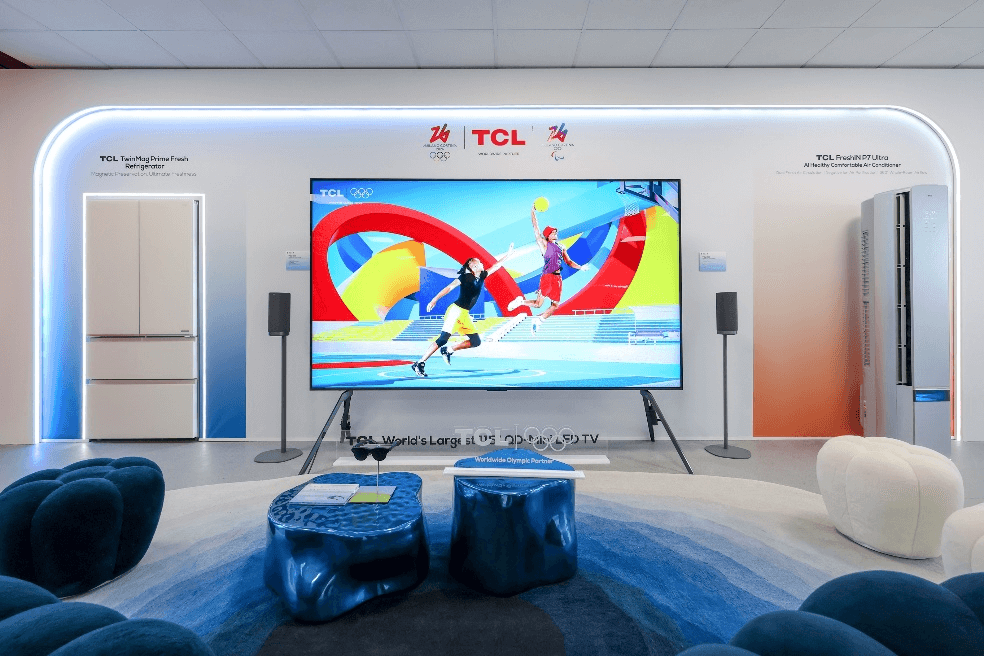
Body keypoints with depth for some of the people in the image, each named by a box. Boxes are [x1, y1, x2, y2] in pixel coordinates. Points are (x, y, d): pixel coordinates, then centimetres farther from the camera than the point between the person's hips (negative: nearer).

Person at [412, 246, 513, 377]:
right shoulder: (466, 277, -7)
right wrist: (434, 300, -19)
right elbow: (449, 287, -12)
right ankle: (419, 363, -12)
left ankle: (448, 350, 7)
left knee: (476, 341, 1)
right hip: (456, 310, -8)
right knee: (443, 339, -16)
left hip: (465, 314, 8)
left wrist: (508, 254, 25)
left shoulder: (481, 277, 12)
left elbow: (496, 265, 22)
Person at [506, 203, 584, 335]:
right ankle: (520, 301, 11)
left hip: (558, 278, 6)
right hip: (547, 277, -6)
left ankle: (538, 320, 14)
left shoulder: (561, 247, 21)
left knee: (555, 305, 3)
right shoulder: (544, 244, 4)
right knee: (538, 303, -11)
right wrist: (533, 211, -3)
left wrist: (580, 267, 4)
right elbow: (536, 229, -2)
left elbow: (569, 262, 20)